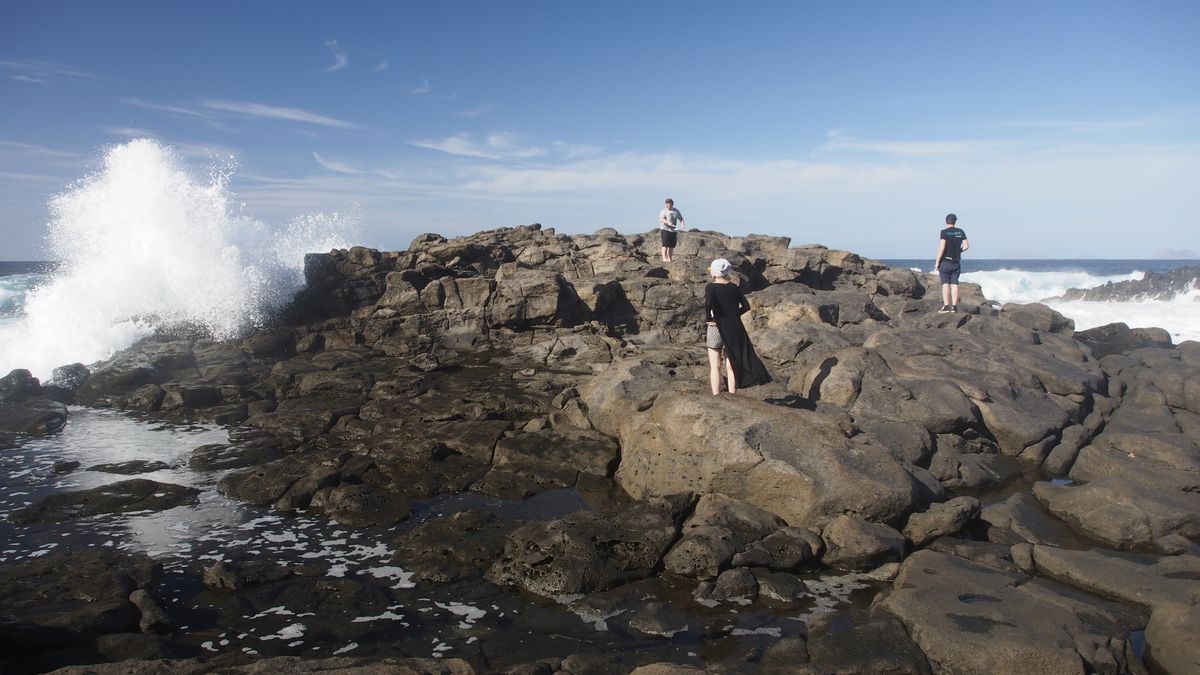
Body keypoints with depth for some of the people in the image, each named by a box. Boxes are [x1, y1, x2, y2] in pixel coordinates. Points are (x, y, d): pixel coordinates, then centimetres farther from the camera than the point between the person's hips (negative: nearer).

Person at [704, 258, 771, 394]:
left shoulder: (711, 287, -10)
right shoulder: (734, 287, 4)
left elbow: (708, 304, -28)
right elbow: (746, 306, 4)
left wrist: (708, 319, -14)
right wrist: (733, 315, 8)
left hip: (716, 328, -4)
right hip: (733, 329, 4)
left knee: (715, 367, 5)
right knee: (731, 367, 11)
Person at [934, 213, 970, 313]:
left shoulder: (944, 232, -8)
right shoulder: (961, 232, 5)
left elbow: (942, 247, -15)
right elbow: (966, 245, 4)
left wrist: (937, 262, -10)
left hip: (945, 261, -4)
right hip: (956, 262, 4)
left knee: (945, 284, -4)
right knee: (954, 284, 6)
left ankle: (946, 306, -9)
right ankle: (954, 307, 4)